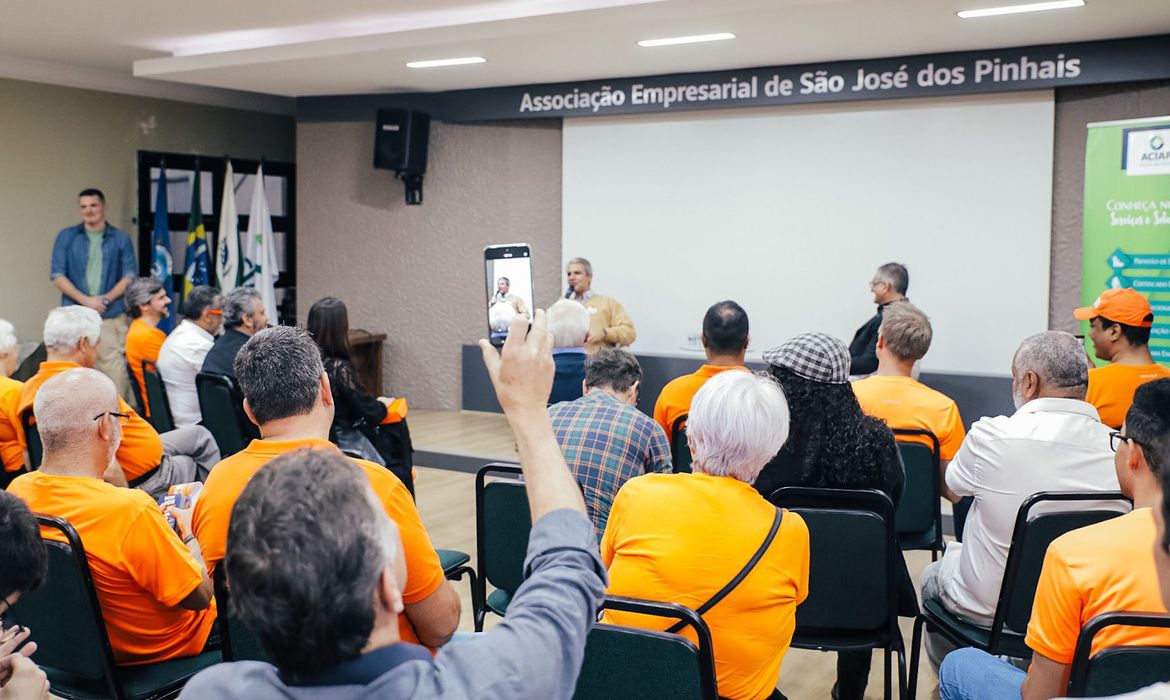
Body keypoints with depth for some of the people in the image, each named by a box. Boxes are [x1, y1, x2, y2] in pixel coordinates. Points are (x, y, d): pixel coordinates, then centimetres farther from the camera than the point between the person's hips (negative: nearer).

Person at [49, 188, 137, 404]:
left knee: (117, 375, -7)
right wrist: (86, 300, -9)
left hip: (113, 319, 0)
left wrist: (105, 299, -10)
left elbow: (130, 276, 5)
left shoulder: (121, 239, 9)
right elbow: (57, 275, 4)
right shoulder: (66, 237, 10)